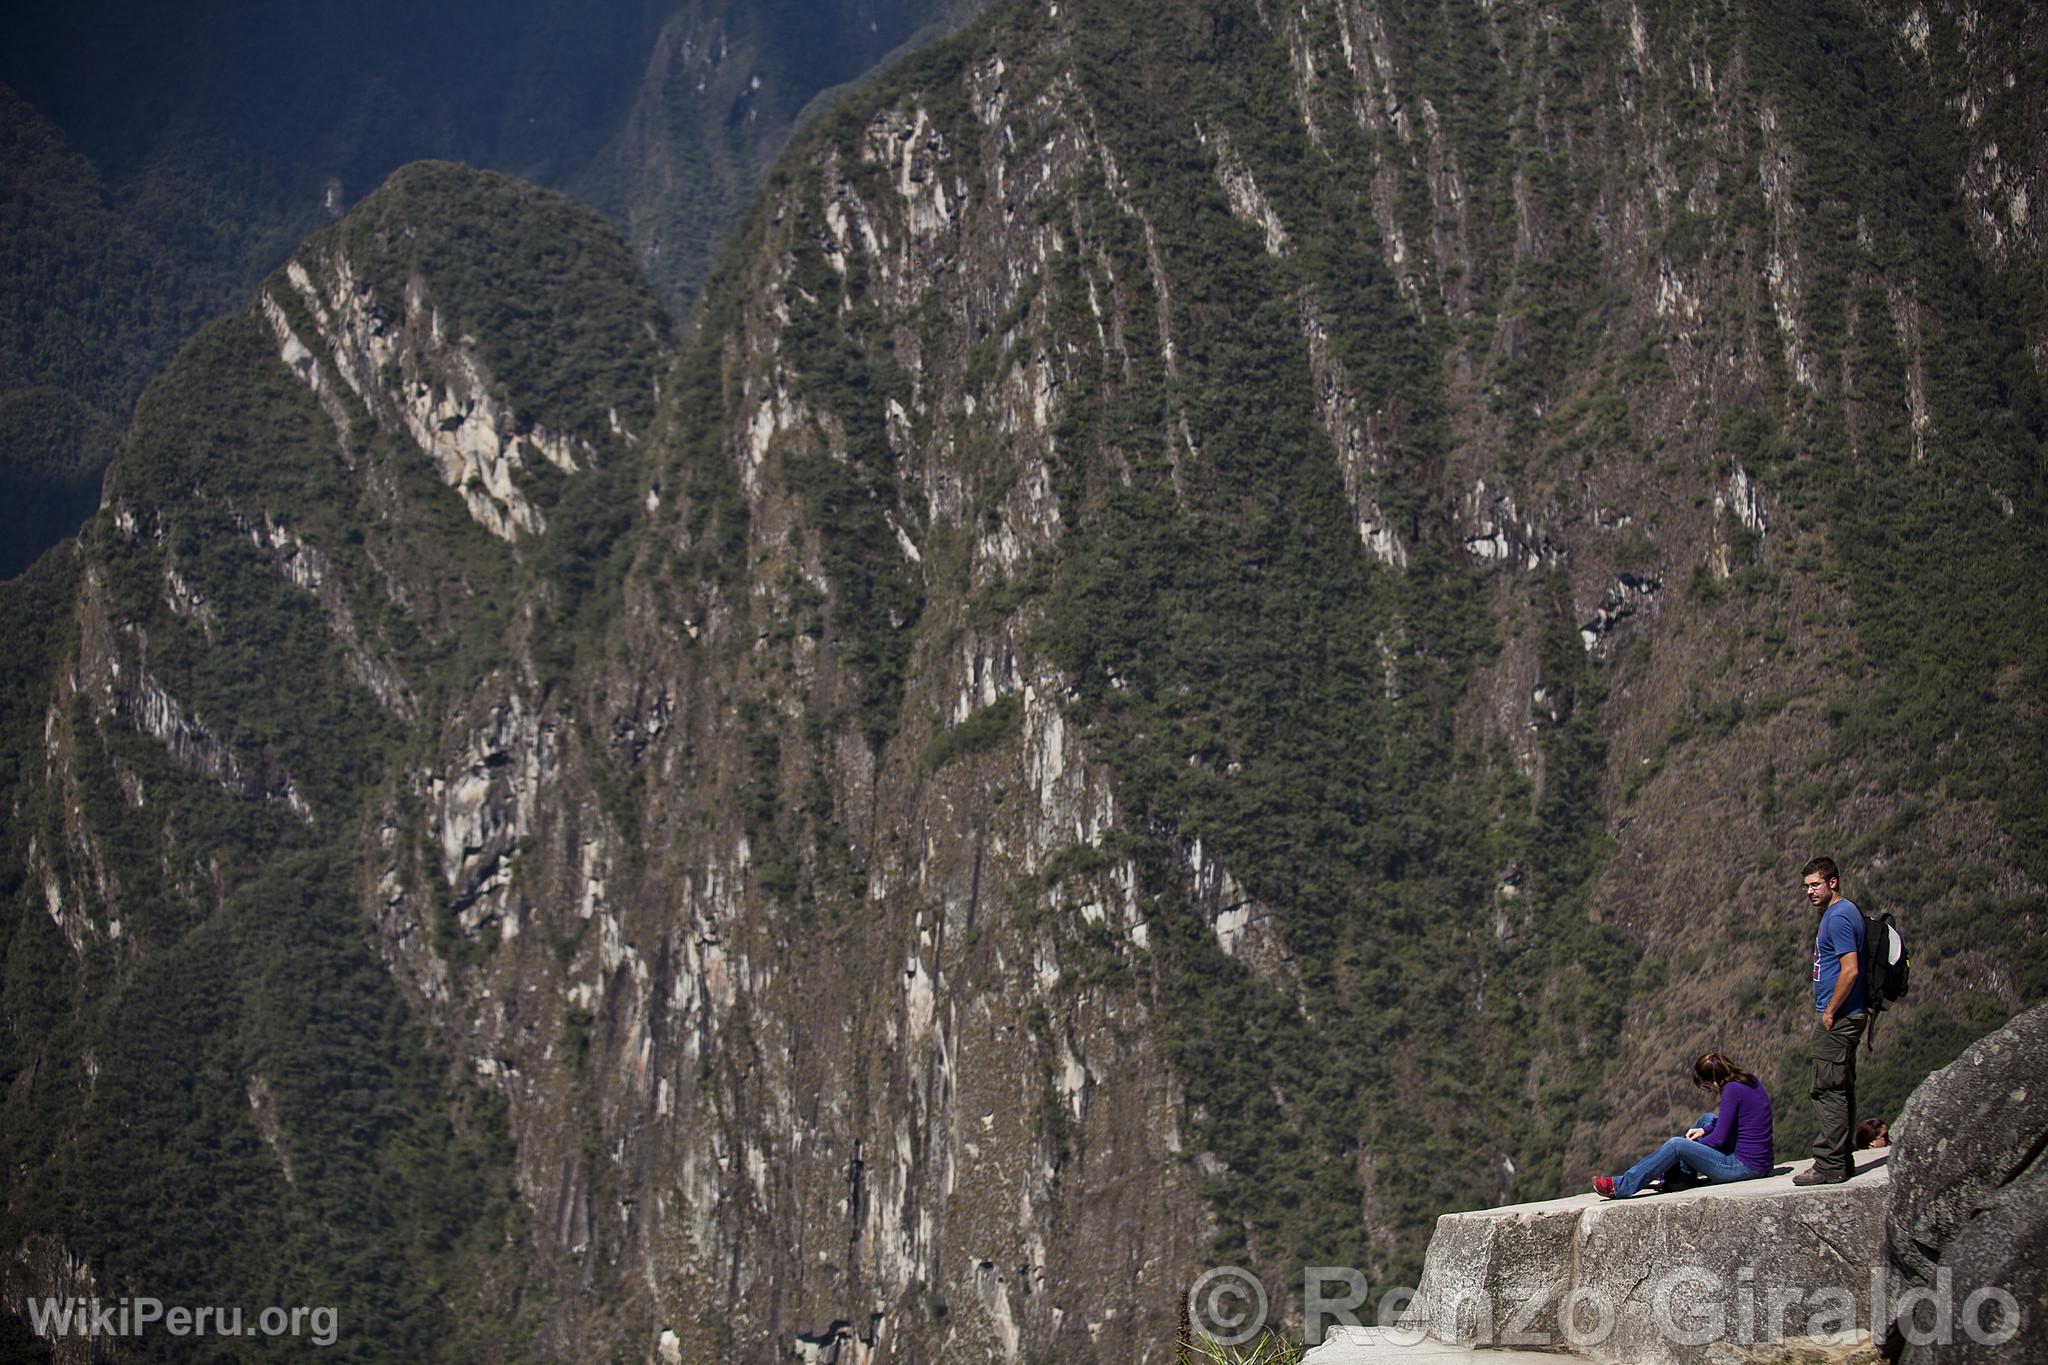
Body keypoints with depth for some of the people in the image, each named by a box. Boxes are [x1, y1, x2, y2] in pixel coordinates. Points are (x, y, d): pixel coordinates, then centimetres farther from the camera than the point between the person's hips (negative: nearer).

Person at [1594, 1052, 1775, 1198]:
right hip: (1760, 1163, 9)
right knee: (1707, 1119, 25)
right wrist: (1705, 1130, 14)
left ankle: (1621, 1186, -2)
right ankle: (1674, 1175, 30)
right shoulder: (1751, 1081, 8)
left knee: (1677, 1145, -8)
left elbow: (1719, 1138, -16)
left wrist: (1693, 1146, 1)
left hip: (1745, 1166, -9)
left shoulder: (1733, 1089, -19)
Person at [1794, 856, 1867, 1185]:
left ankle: (1829, 1166, -8)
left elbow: (1850, 970, -23)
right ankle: (1841, 1162, 19)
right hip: (1844, 1018, 11)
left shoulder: (1839, 917, -15)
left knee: (1829, 1091, -9)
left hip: (1837, 1020, -11)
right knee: (1840, 1090, 14)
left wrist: (1829, 1013, -17)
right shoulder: (1839, 913, 18)